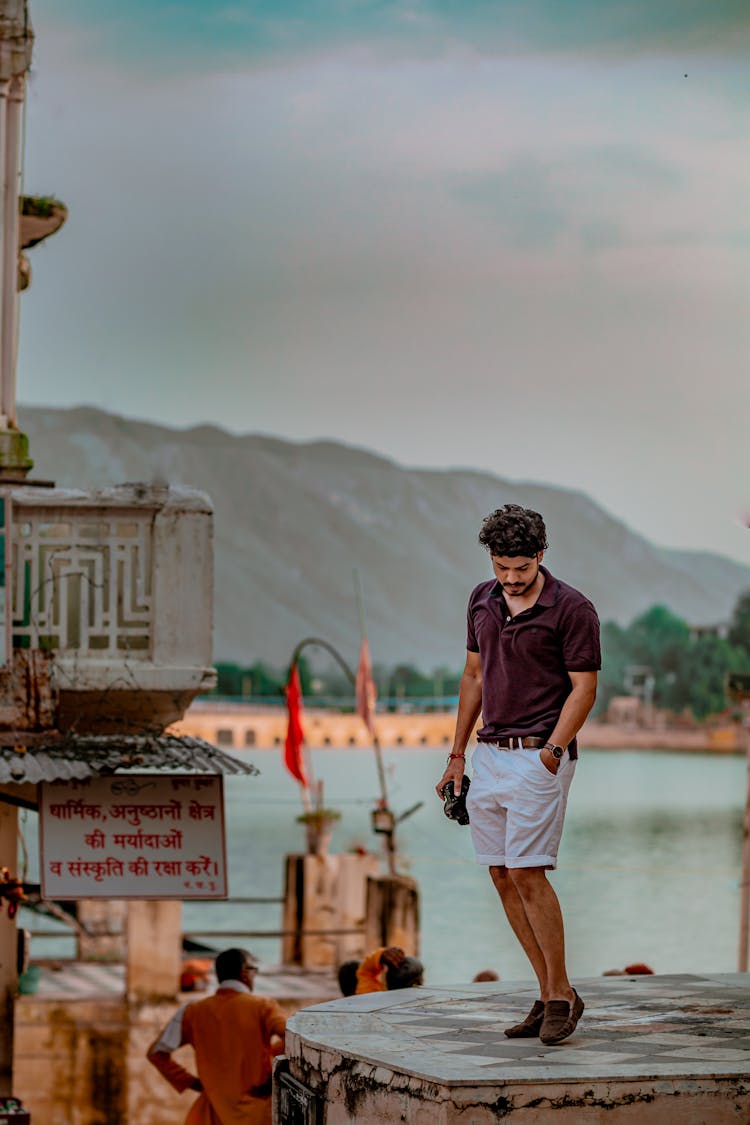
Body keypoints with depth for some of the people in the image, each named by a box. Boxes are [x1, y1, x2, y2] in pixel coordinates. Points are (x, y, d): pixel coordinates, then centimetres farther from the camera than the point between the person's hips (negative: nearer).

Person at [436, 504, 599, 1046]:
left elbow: (584, 689, -10)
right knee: (503, 879, 5)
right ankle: (549, 995, 12)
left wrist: (551, 751, -19)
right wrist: (458, 755, 18)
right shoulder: (482, 601, 10)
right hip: (489, 754, 7)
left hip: (538, 755, -7)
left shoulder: (572, 609, -10)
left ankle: (561, 995, -2)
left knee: (527, 873, -13)